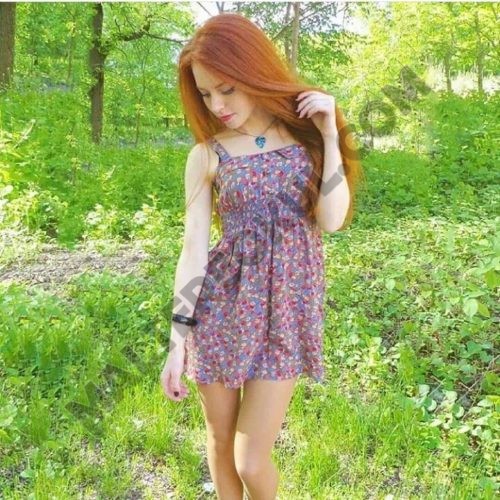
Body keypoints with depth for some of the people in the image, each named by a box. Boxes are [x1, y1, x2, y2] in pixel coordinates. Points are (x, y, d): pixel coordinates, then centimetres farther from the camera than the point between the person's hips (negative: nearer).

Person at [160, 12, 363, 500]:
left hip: (287, 308, 0)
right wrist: (177, 341, -7)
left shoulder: (306, 133, 2)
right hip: (222, 309, 1)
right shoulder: (206, 155, 0)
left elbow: (332, 220, -8)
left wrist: (330, 136, -11)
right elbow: (193, 247, -4)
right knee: (221, 445, 14)